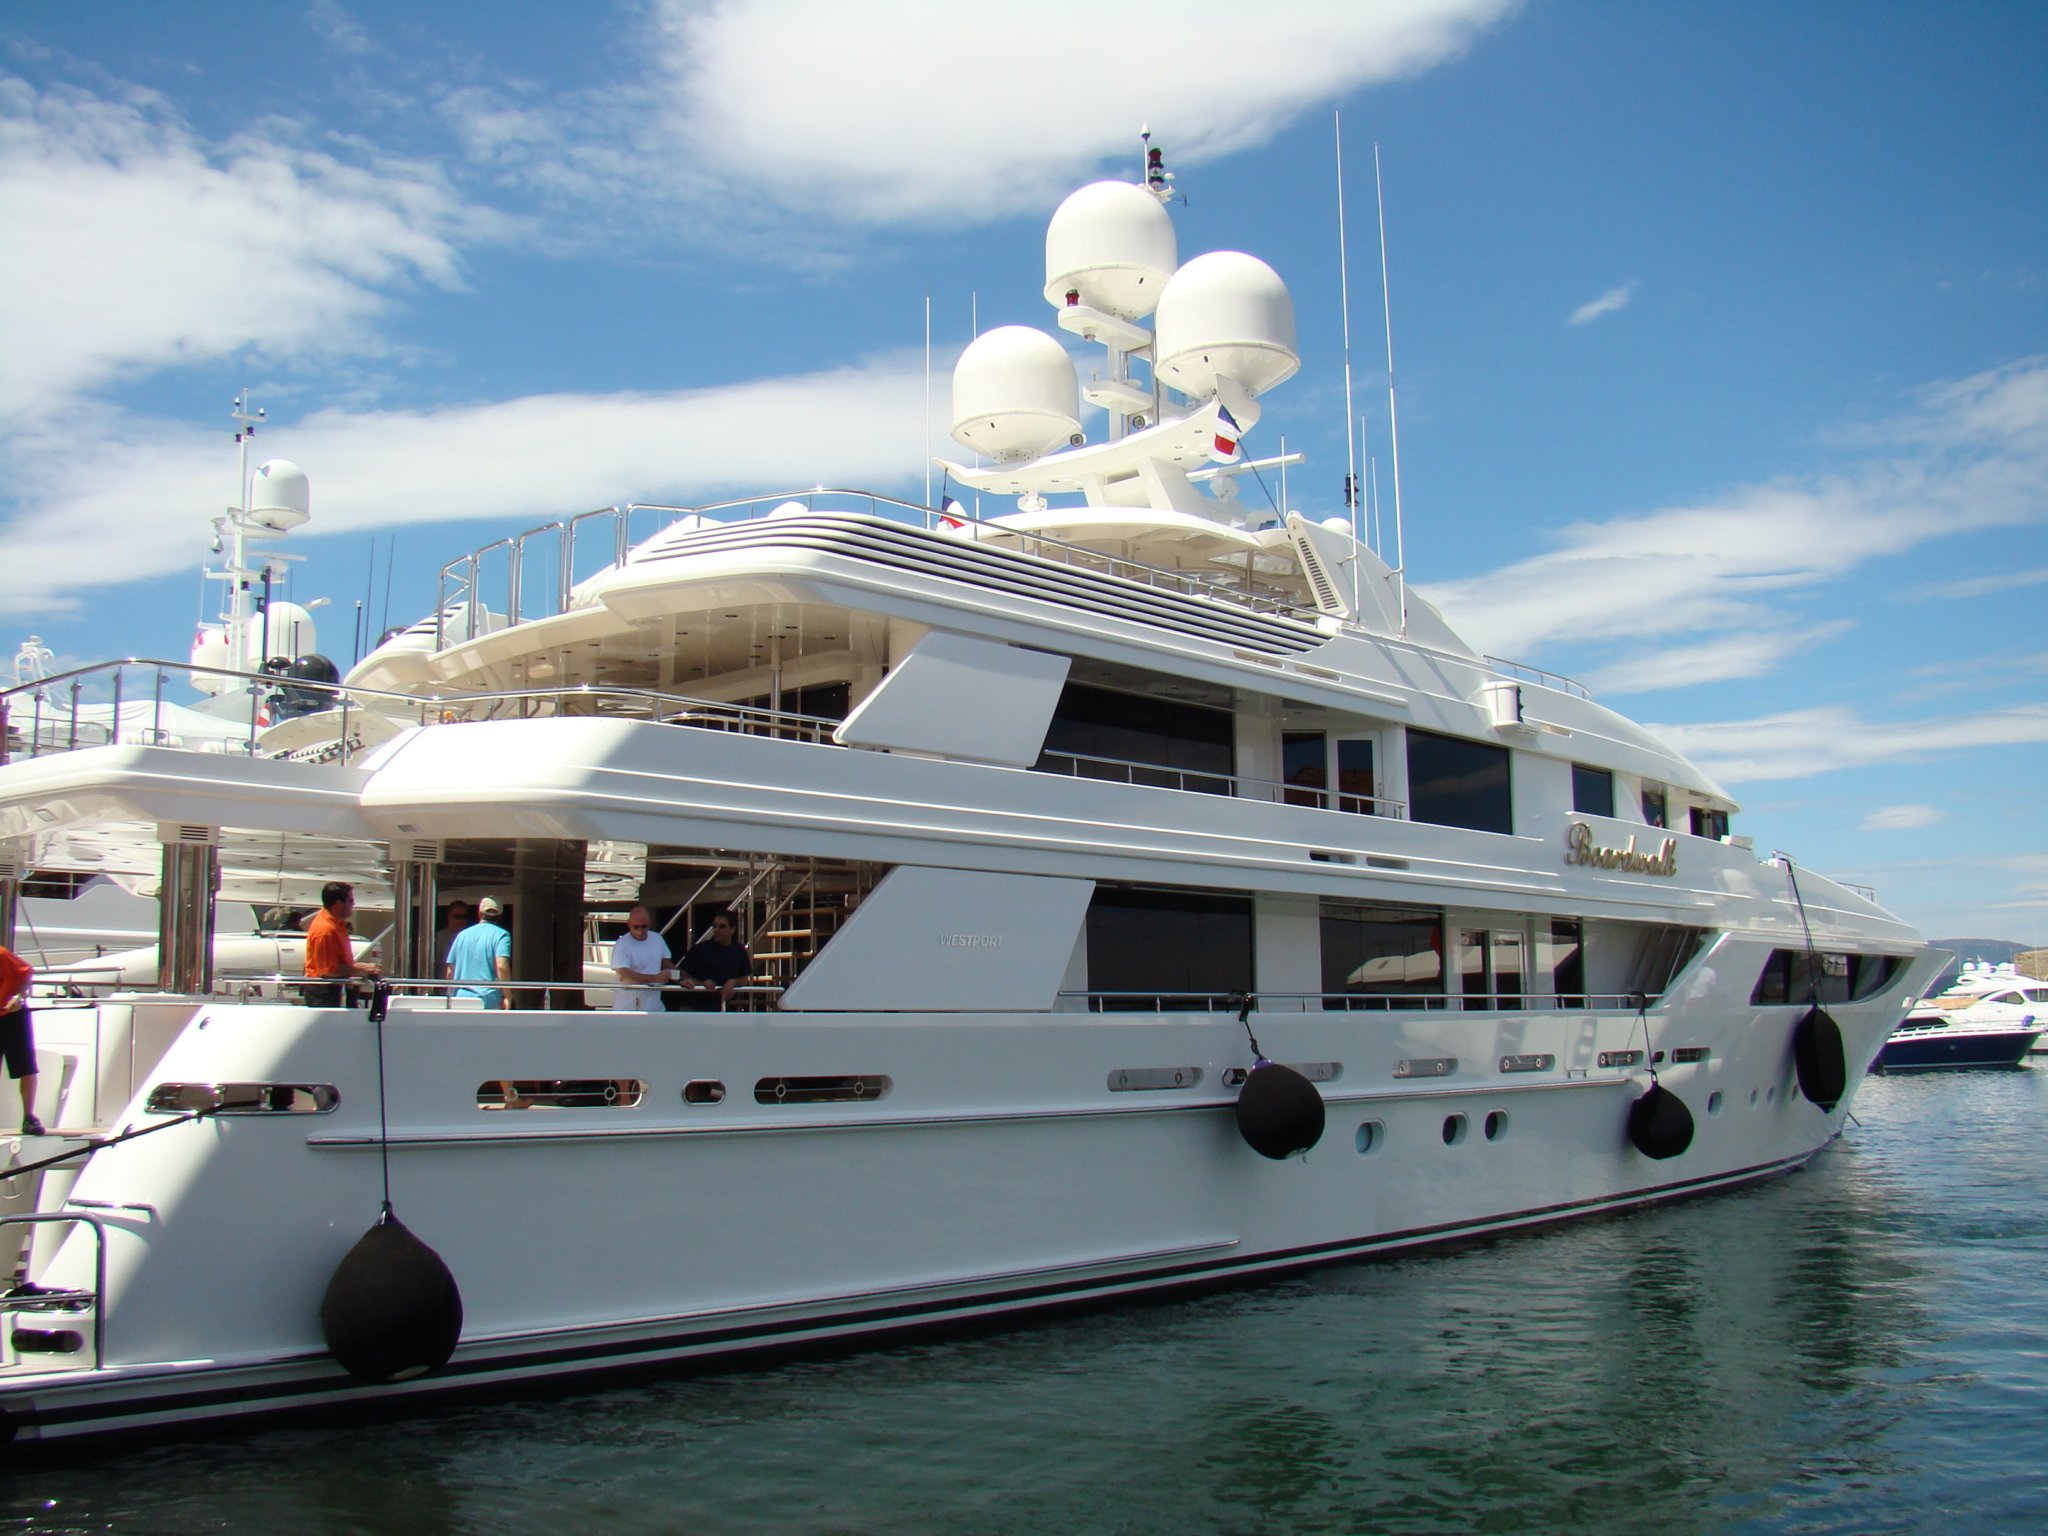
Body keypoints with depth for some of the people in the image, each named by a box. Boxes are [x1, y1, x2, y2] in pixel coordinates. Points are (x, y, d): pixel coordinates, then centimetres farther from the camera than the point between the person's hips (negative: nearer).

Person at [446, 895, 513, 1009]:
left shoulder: (462, 935, 14)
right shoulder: (500, 935, -1)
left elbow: (449, 971, 16)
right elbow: (501, 966, -16)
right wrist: (507, 997, -13)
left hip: (461, 999, 5)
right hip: (489, 1002, -5)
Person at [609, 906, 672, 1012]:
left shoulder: (658, 939, 5)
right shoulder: (622, 945, -15)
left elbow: (666, 964, 13)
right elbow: (624, 975, -26)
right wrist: (655, 978, -33)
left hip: (654, 1007, 6)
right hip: (627, 1009, -6)